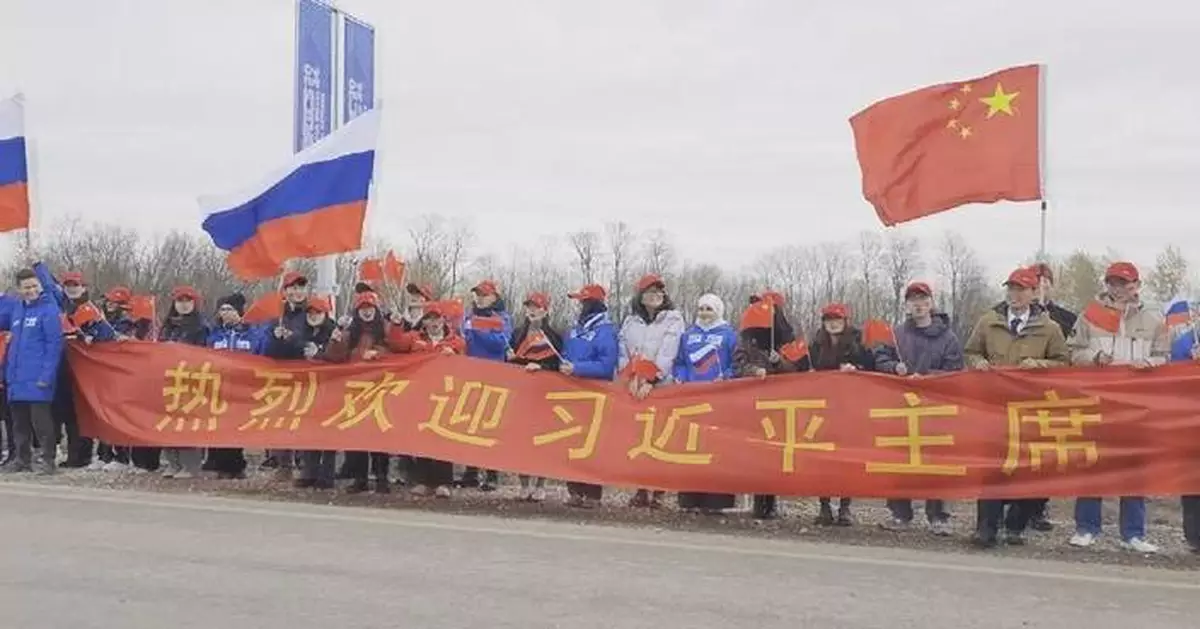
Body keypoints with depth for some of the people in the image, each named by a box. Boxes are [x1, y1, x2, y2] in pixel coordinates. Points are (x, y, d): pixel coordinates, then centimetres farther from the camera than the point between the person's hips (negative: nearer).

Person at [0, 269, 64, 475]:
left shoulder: (49, 309, -7)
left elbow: (54, 344, -11)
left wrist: (47, 375, -17)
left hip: (38, 379, -7)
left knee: (40, 419, -6)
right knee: (20, 421, 12)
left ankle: (48, 459, 1)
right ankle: (22, 458, 22)